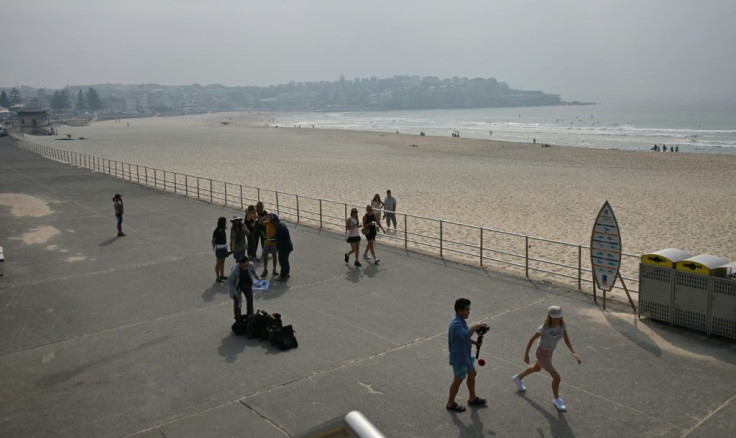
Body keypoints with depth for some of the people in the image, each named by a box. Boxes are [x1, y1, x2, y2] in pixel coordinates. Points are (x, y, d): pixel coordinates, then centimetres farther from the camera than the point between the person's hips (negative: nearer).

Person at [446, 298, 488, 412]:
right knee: (458, 380, 6)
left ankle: (473, 398, 41)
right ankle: (450, 403, 23)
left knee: (472, 374, 22)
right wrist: (476, 326, -35)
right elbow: (466, 335, -47)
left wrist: (474, 342, 5)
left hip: (466, 355, 10)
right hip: (459, 358, -10)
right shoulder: (456, 324, -29)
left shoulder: (461, 321, 4)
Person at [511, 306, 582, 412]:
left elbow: (567, 340, -9)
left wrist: (574, 353, -25)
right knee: (557, 377, -9)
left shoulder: (562, 325, -17)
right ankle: (556, 399, 20)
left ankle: (518, 378, 59)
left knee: (536, 368, 32)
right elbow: (531, 339, -19)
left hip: (549, 352, 7)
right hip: (542, 355, -7)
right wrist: (526, 355, -11)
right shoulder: (544, 328, -32)